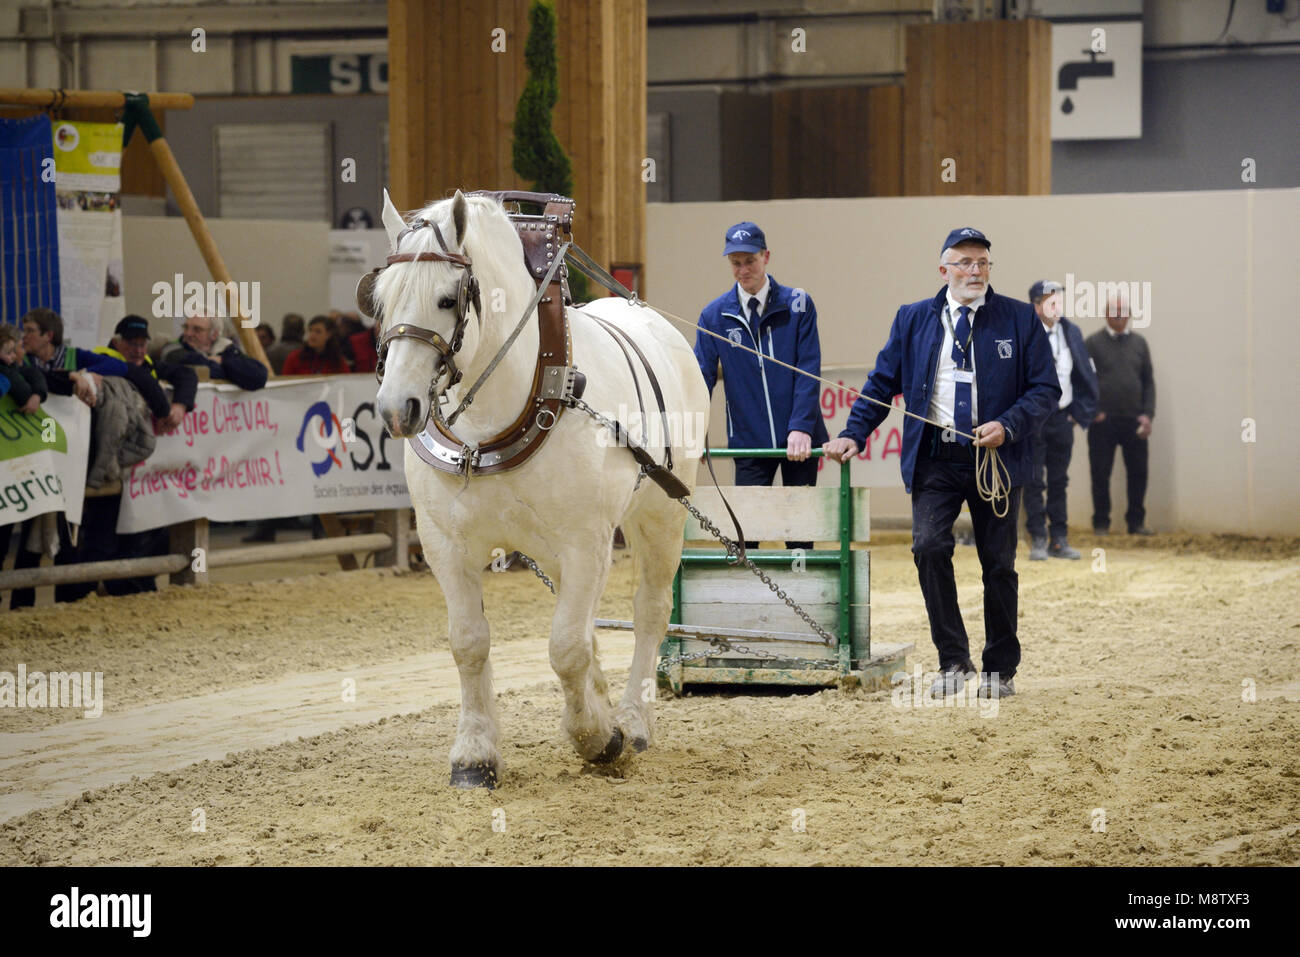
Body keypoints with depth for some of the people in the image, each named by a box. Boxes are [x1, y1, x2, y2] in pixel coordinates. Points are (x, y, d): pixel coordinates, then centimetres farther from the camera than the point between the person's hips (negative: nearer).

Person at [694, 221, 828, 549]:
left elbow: (808, 371, -6)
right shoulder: (714, 315, 3)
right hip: (748, 441, 1)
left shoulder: (797, 305, -1)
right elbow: (701, 377, 2)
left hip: (799, 440, -1)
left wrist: (801, 428, -16)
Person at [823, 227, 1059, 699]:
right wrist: (853, 435, -1)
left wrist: (1008, 426, -14)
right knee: (929, 547, -17)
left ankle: (1000, 670, 20)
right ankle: (953, 662, -6)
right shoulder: (912, 319, 7)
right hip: (934, 460, 1)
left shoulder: (1020, 319, 2)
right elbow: (882, 383, 10)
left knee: (998, 563, 6)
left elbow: (1046, 389, 1)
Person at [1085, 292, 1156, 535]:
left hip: (1133, 421, 3)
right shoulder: (1093, 343, 2)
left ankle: (1136, 522, 12)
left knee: (1138, 472, 2)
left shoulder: (1139, 343, 12)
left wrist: (1147, 414, 1)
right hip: (1103, 421, -3)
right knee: (1101, 474, 0)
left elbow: (1149, 381, 12)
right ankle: (1101, 523, 9)